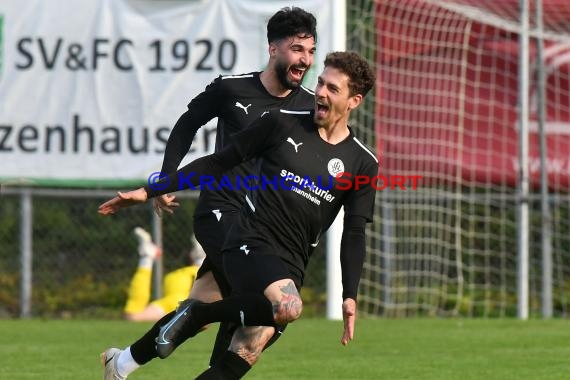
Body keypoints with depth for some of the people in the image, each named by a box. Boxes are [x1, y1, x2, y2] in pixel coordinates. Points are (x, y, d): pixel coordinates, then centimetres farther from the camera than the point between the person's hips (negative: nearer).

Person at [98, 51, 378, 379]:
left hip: (290, 267, 3)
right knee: (288, 307, -34)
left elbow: (354, 235, 9)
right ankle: (197, 313, -11)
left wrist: (350, 296, -2)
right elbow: (218, 163, 7)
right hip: (251, 244, -3)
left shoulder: (362, 163, 7)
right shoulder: (282, 124, 2)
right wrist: (149, 191, 5)